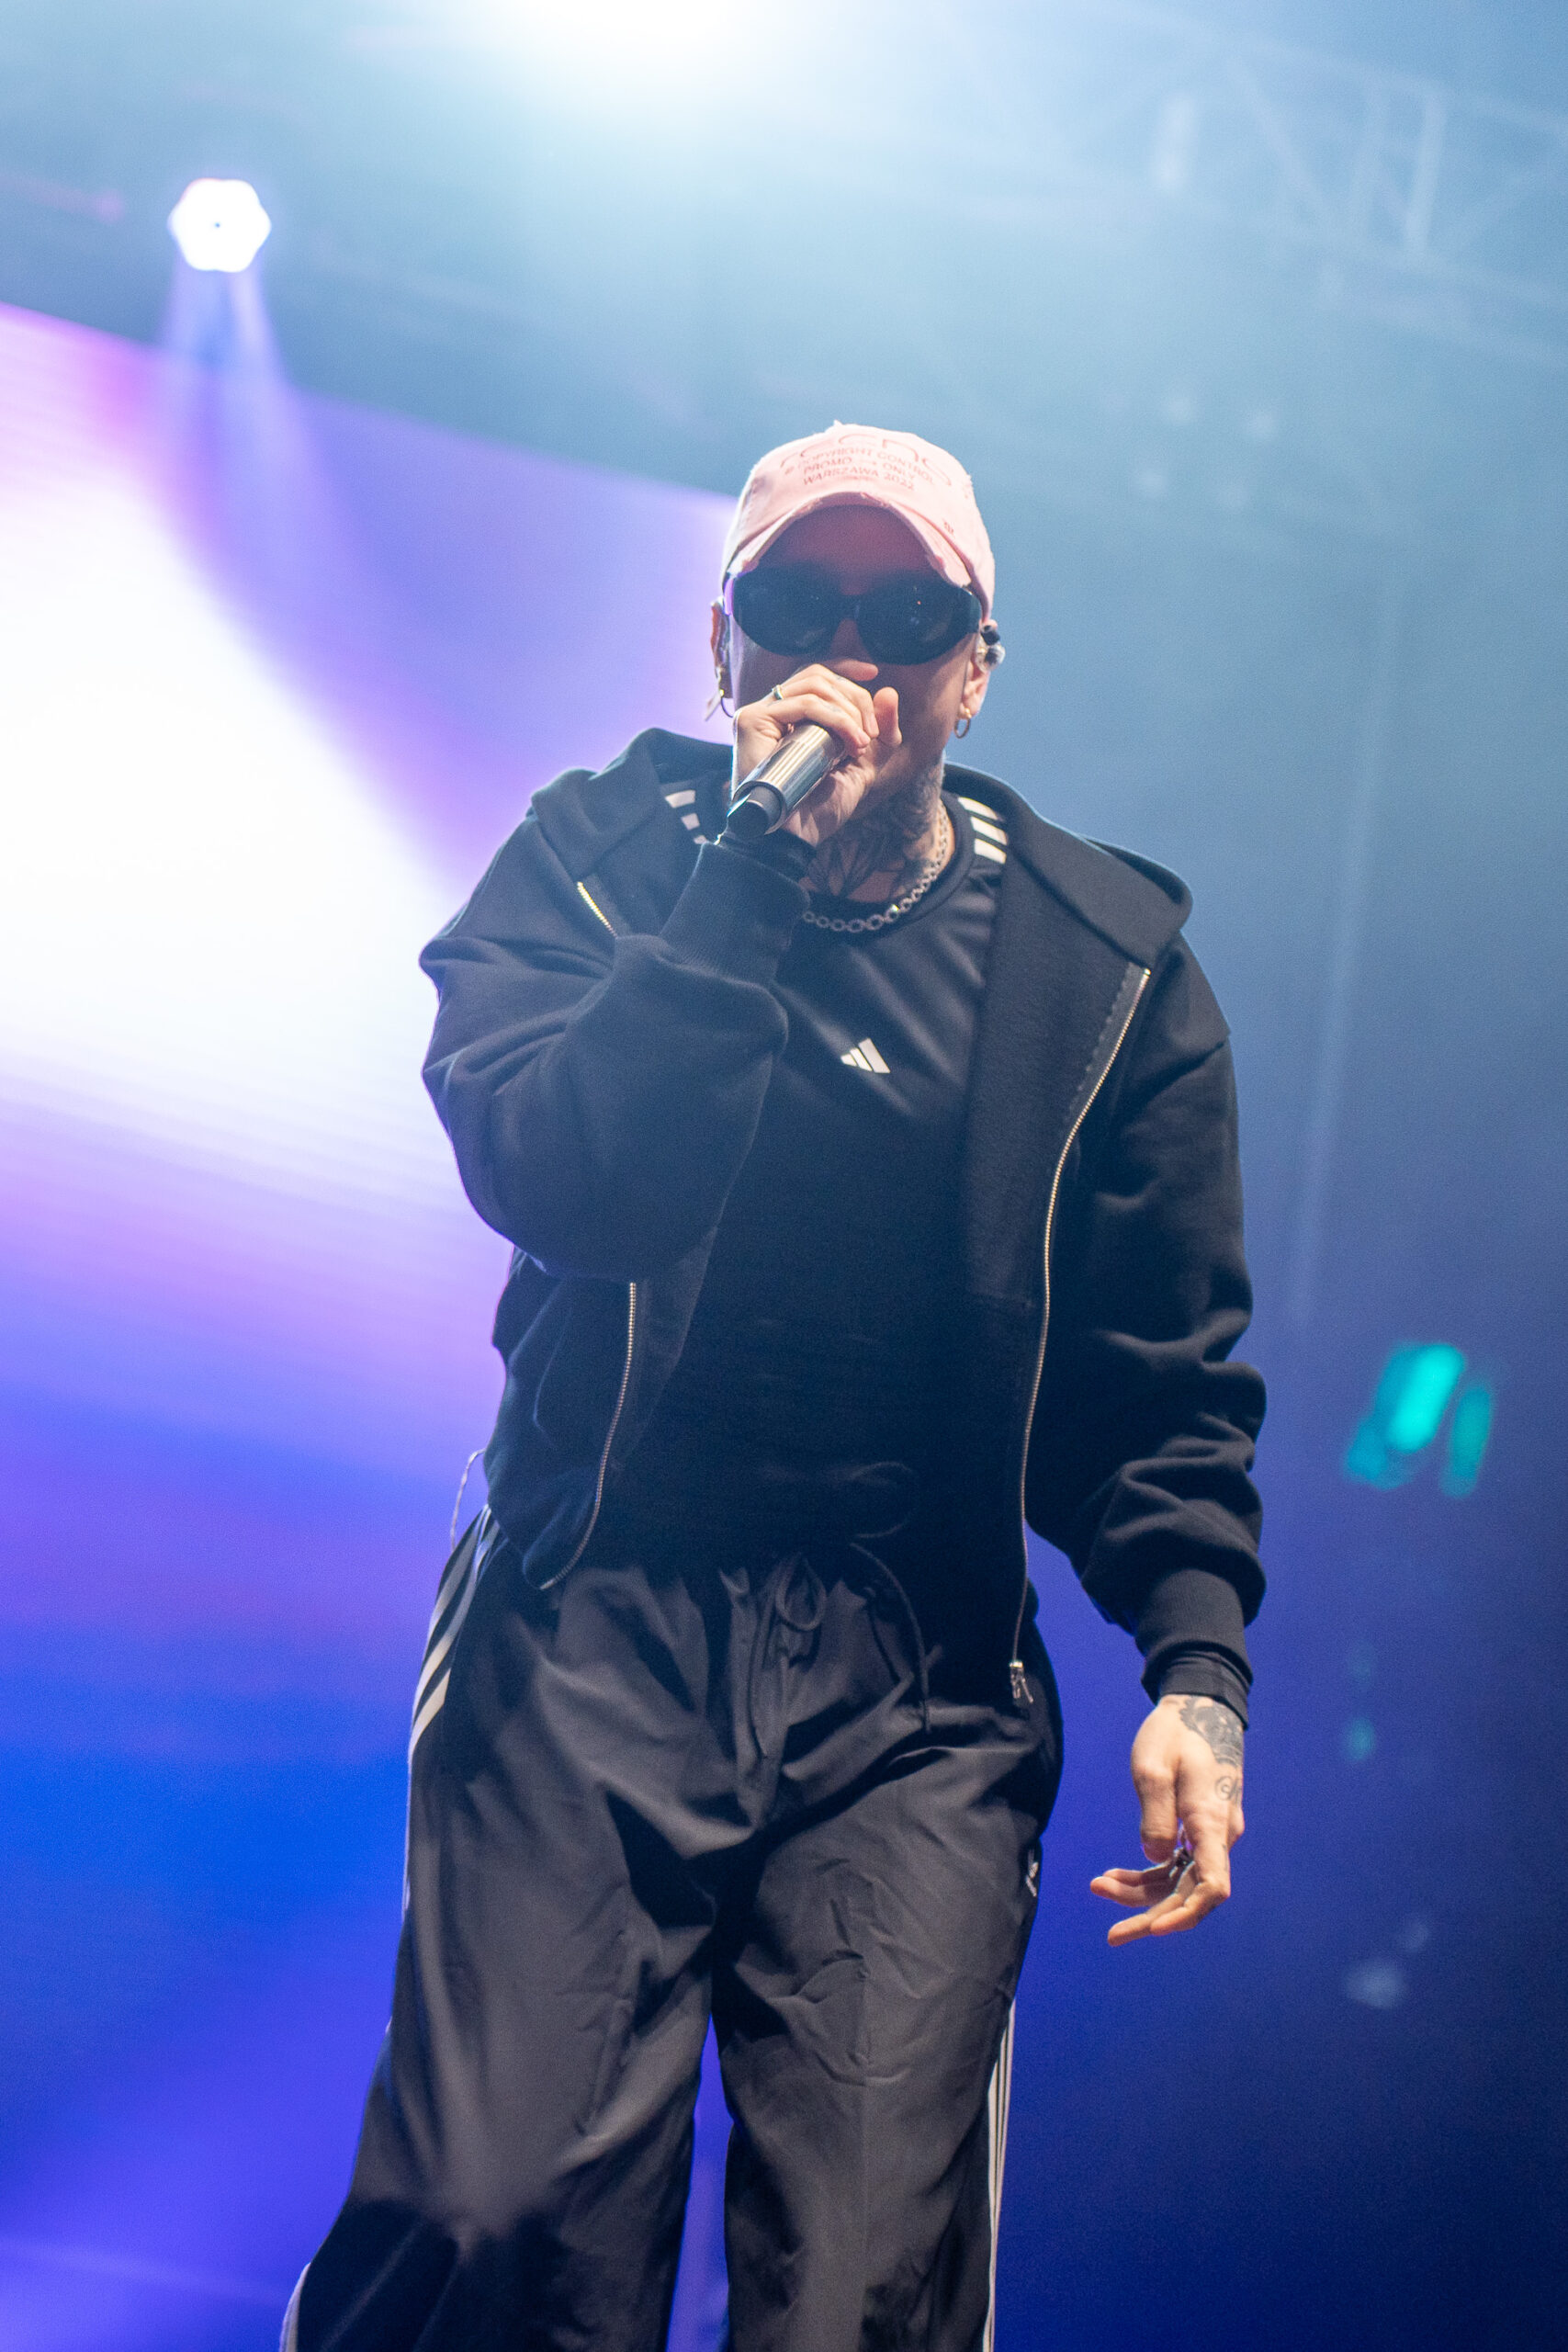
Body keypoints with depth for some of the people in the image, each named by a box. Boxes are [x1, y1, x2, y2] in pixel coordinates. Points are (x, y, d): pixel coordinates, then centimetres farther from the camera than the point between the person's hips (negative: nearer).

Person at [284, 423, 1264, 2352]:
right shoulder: (601, 856, 6)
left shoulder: (1106, 965, 6)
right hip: (593, 1629, 0)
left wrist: (1197, 1661, -5)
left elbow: (1161, 1376, 9)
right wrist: (754, 859, -17)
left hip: (916, 1700, 1)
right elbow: (536, 1168, -13)